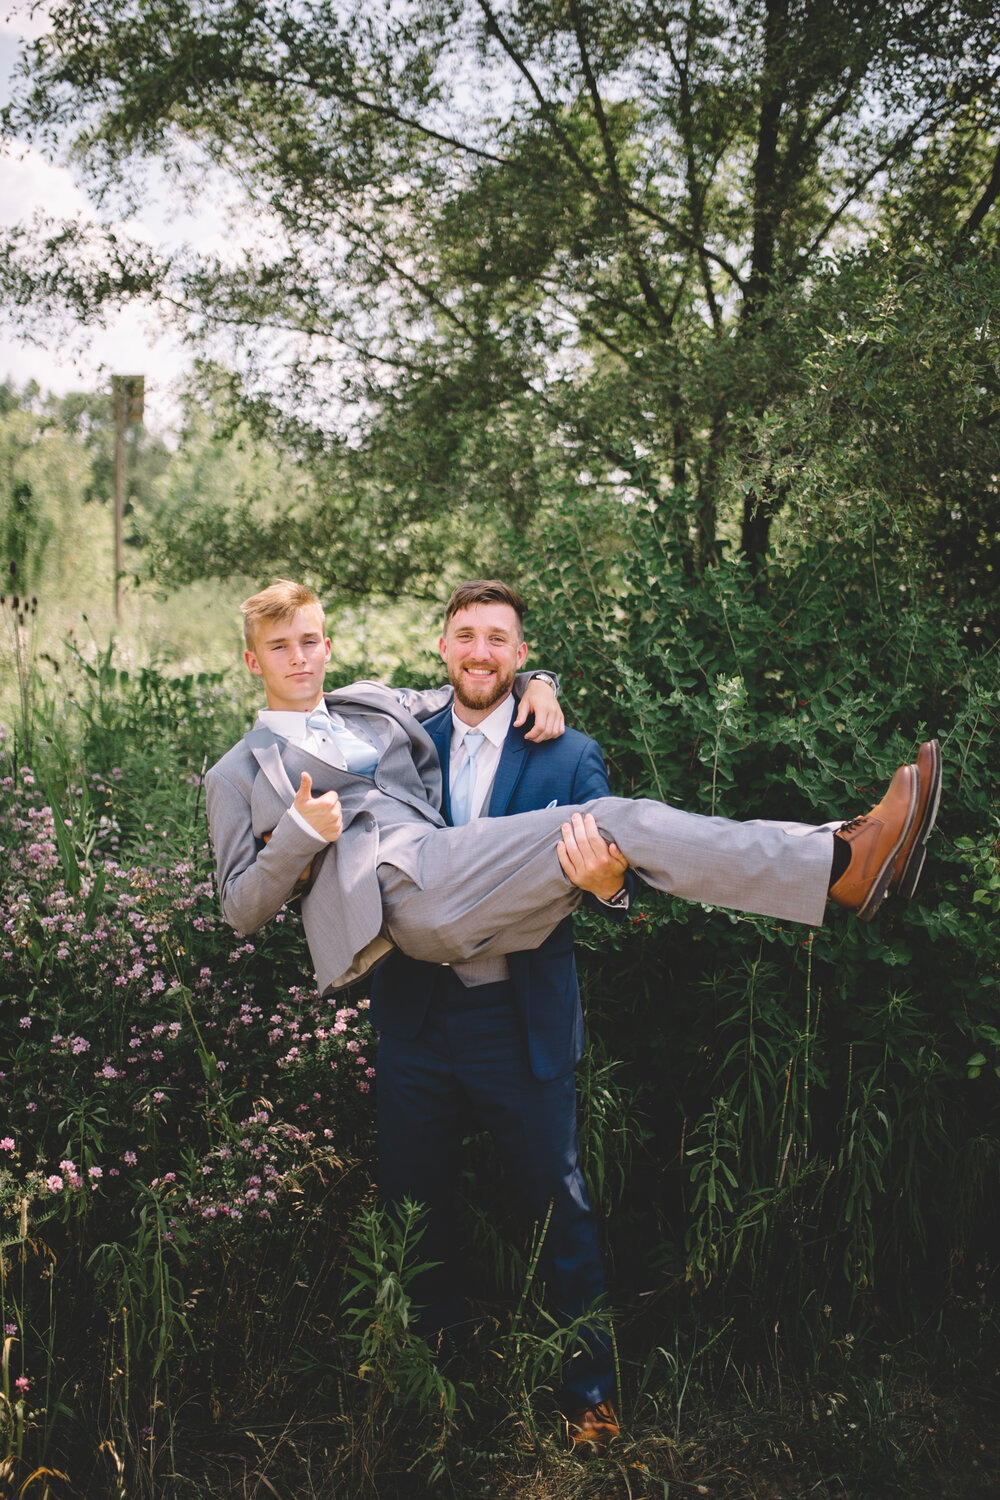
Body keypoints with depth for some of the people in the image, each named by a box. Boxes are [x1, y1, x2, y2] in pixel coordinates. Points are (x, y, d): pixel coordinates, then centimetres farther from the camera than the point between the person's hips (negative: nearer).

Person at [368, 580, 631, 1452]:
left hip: (521, 1027, -2)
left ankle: (591, 1380, 34)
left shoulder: (569, 757, -4)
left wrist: (611, 884, -34)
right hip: (415, 1019, 3)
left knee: (559, 1207, 11)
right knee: (415, 1206, 18)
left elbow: (613, 873, -11)